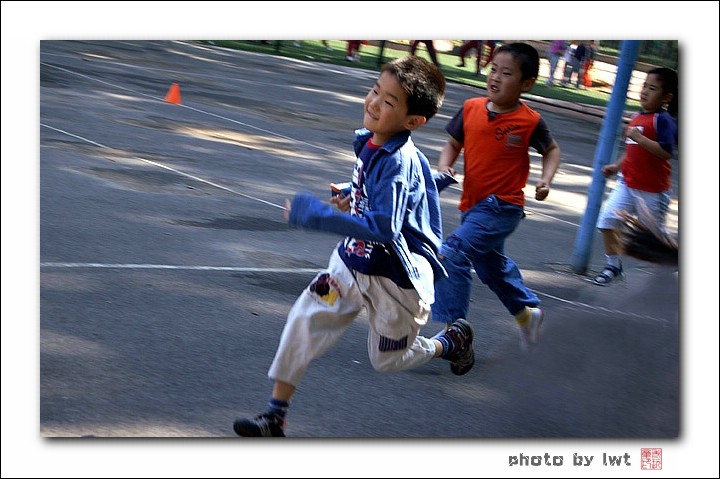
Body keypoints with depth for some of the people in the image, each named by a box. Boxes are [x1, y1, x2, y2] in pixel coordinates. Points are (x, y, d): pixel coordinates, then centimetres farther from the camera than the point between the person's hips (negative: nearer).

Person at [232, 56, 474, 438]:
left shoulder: (399, 164, -30)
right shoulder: (367, 141, -3)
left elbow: (384, 228, -39)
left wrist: (318, 216, -39)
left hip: (395, 279, -7)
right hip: (353, 261, 7)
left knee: (387, 359, 14)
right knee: (304, 320, -6)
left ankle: (453, 342, 43)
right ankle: (275, 417, 1)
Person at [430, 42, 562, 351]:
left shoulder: (530, 122, -13)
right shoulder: (471, 108, -4)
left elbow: (551, 150, 6)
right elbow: (454, 143, 9)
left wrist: (546, 179, -10)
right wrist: (444, 165, -11)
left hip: (503, 207, -7)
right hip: (472, 204, 7)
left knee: (452, 255, -21)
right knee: (491, 265, 25)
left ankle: (451, 329, -13)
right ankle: (527, 312, 50)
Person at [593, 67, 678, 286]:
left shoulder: (663, 120, -16)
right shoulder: (637, 117, 10)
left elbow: (666, 152, -28)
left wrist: (639, 137, -29)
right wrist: (617, 165, 15)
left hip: (651, 190, -7)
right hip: (627, 182, 7)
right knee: (607, 220, -2)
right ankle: (613, 265, 12)